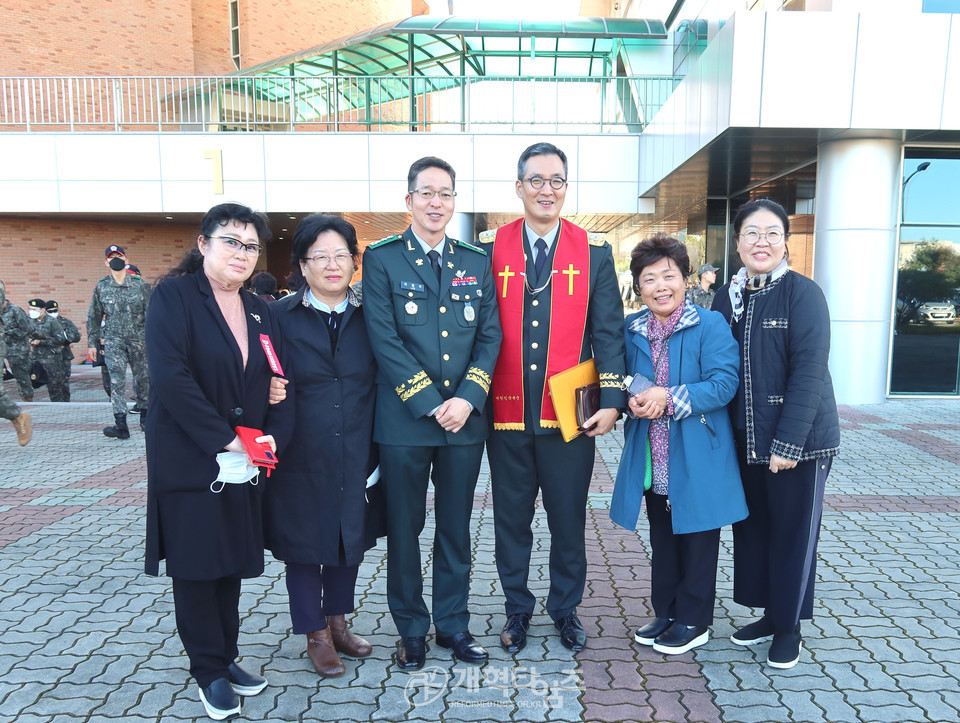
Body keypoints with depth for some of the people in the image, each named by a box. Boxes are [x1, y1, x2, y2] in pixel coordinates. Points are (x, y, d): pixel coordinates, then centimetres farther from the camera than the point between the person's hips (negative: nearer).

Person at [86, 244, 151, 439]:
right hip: (113, 340, 0)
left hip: (138, 338, 0)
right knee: (117, 379, -9)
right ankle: (121, 424, -13)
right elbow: (94, 317, 12)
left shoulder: (140, 284, 2)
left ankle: (144, 414, 25)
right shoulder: (101, 287, 7)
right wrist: (92, 343, 9)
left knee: (142, 377, 7)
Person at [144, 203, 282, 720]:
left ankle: (226, 657, 30)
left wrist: (268, 436, -6)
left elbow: (277, 382, 12)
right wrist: (224, 440, -20)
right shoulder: (174, 295, -9)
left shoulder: (259, 312, 10)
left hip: (245, 464, 5)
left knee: (232, 564, 14)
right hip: (189, 461, -5)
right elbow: (169, 376, -20)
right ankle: (210, 672, 23)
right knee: (196, 566, 7)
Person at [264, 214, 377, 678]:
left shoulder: (368, 317, 3)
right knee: (302, 542, 10)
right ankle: (316, 636, 30)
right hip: (301, 459, -2)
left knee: (350, 536, 15)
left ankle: (337, 622, 37)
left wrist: (377, 454, -2)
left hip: (355, 457, 3)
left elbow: (380, 385, 3)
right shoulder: (279, 317, -4)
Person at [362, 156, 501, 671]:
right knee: (404, 528, 9)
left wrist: (467, 398, -10)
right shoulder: (382, 259, 0)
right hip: (404, 420, -2)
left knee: (456, 527, 14)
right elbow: (384, 340, -9)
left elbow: (490, 336, 4)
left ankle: (452, 623, 31)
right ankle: (411, 630, 27)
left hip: (465, 418, 3)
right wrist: (430, 404, -14)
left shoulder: (477, 262, 10)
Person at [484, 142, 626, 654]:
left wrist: (611, 401, -7)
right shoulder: (490, 250, 3)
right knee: (511, 517, 12)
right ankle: (517, 610, 33)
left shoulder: (595, 253, 4)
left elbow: (607, 332, 1)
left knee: (568, 517, 12)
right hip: (507, 413, 0)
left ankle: (566, 609, 34)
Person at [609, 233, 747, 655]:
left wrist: (669, 398, -25)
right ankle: (666, 613, 34)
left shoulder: (710, 326, -9)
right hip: (652, 459, 5)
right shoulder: (632, 330, 5)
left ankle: (693, 621, 26)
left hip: (697, 459, -5)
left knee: (696, 540, 10)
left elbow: (724, 384, -17)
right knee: (661, 540, 18)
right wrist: (633, 400, -10)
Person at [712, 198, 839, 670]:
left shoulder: (803, 294, -11)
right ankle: (768, 614, 34)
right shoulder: (726, 297, 5)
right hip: (744, 438, 6)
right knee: (752, 526, 15)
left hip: (799, 439, -5)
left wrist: (788, 442, -21)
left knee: (793, 533, 7)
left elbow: (809, 371, -17)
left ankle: (789, 628, 25)